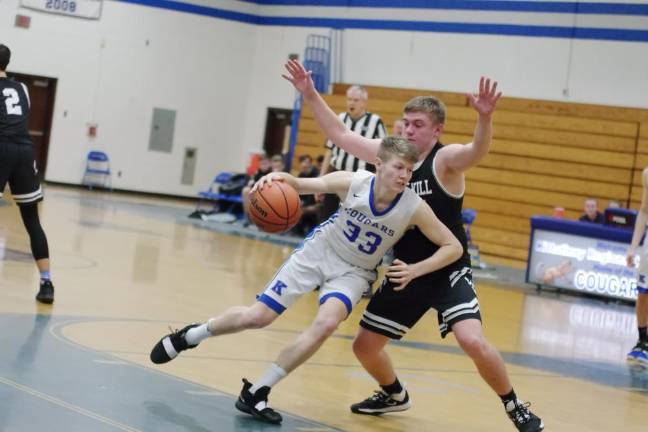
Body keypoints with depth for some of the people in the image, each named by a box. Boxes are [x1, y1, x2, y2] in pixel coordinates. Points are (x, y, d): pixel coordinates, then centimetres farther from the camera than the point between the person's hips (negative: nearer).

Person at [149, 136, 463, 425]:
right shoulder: (353, 183, -25)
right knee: (256, 317, -2)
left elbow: (453, 247, -16)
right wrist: (277, 178, -49)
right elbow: (301, 184, -26)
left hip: (354, 272, 1)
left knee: (326, 324, -28)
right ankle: (188, 336, 29)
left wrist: (415, 270, -27)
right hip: (319, 250, 0)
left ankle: (256, 393, -12)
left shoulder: (415, 208, -24)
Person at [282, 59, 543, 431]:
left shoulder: (447, 159, -15)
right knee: (364, 345, 10)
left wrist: (485, 118, -58)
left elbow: (477, 151, -38)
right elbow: (340, 134, 7)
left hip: (448, 270, -6)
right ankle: (395, 395, 40)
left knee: (472, 341, -26)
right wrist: (310, 94, -1)